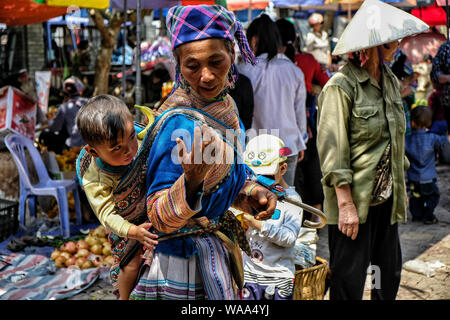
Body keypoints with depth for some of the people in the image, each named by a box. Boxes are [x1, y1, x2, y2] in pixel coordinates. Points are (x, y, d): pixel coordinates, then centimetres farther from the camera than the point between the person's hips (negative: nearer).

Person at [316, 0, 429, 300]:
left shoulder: (390, 80, 11)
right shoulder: (341, 86, -15)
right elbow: (332, 149, -18)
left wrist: (402, 185, 18)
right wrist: (345, 204, -20)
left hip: (386, 199, 8)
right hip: (355, 200, -8)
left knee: (390, 275, 15)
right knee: (349, 283, 1)